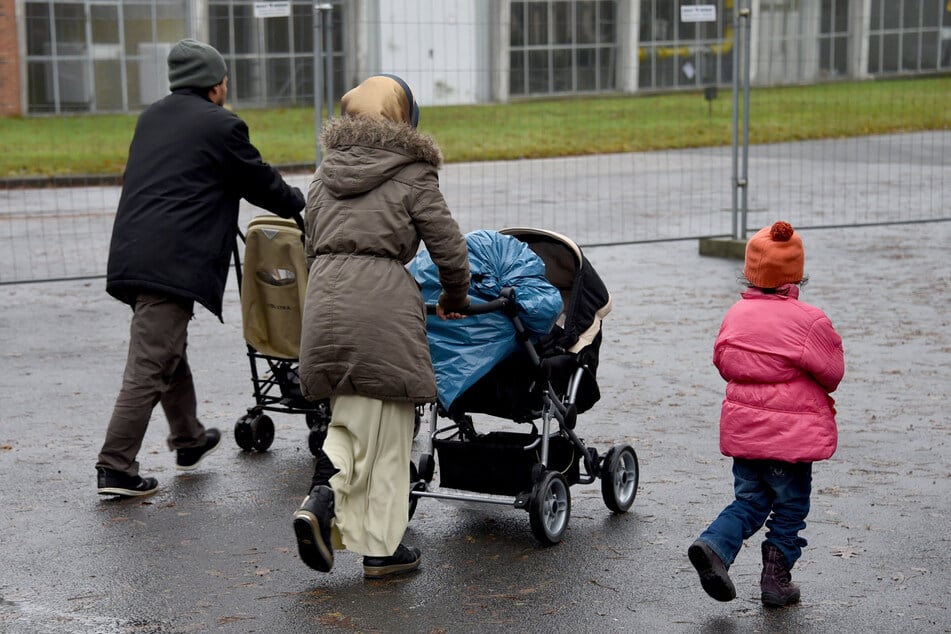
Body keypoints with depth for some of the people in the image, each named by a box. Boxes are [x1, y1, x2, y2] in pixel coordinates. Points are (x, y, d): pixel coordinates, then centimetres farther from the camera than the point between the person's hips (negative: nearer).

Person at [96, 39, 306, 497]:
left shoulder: (151, 117, 19)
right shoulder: (221, 125, -4)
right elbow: (259, 181, 5)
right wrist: (299, 204, 25)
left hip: (132, 252, 9)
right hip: (171, 261, -9)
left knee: (170, 351, 22)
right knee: (150, 366, -7)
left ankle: (188, 440, 38)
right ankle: (115, 468, -6)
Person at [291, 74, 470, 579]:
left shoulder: (325, 172, 19)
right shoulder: (412, 174, 3)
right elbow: (449, 248, 2)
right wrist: (455, 299, 19)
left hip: (323, 297, 5)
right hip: (383, 301, -5)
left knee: (349, 415, 18)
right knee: (386, 429, 4)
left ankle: (321, 498, -7)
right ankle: (380, 548, 10)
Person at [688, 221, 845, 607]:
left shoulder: (736, 314, -1)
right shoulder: (810, 321, -15)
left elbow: (723, 362, 9)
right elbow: (832, 373, -5)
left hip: (742, 427, 4)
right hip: (791, 432, -4)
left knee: (750, 501, 17)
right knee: (789, 509, 11)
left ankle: (713, 545, -6)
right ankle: (776, 582, 17)